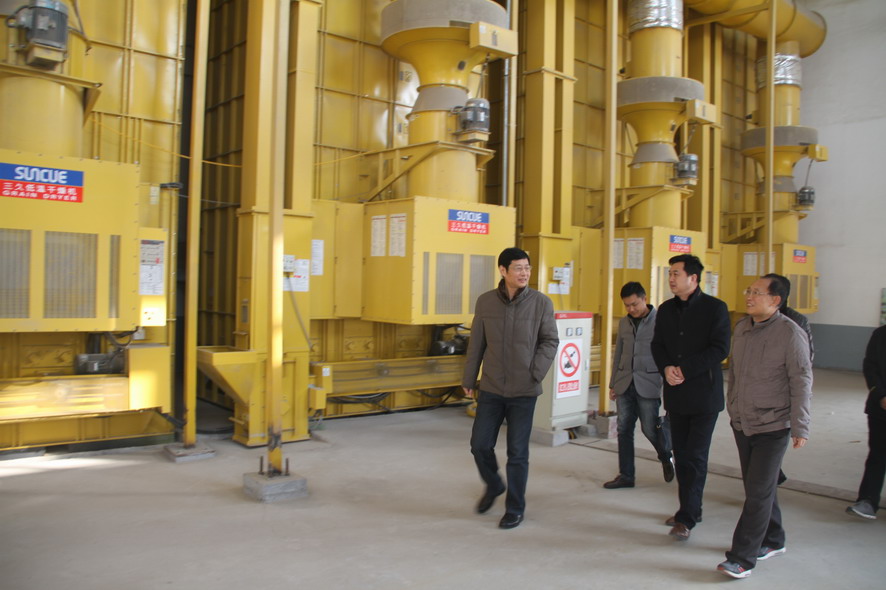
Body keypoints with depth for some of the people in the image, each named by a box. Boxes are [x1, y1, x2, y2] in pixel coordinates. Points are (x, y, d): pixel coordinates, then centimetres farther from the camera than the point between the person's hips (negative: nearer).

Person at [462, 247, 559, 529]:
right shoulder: (485, 302, -2)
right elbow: (476, 344, 4)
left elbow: (550, 341, 0)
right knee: (480, 445, 7)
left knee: (517, 452, 3)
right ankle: (494, 486, 37)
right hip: (491, 389, 2)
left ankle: (515, 509, 22)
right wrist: (468, 380, 8)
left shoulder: (541, 302, -7)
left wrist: (536, 373, -11)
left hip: (523, 391, -2)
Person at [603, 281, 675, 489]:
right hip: (625, 384, 5)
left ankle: (666, 458, 31)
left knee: (650, 428, -1)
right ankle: (626, 476, 16)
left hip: (648, 384, -5)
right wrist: (613, 384, 15)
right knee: (624, 430, 6)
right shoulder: (624, 323, 11)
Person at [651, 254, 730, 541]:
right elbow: (657, 344, 10)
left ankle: (687, 518, 1)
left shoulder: (714, 308, -7)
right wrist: (666, 368, -10)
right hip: (676, 394, 6)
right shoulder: (666, 309, 10)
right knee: (681, 455, 12)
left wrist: (686, 370, -17)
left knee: (695, 456, -4)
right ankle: (691, 508, 26)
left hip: (704, 393, -6)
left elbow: (720, 348, -13)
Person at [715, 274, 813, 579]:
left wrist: (800, 428, -13)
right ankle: (773, 540, 36)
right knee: (757, 486, 17)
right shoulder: (742, 327, 5)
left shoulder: (791, 334, -14)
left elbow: (801, 384, -13)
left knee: (759, 492, -4)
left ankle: (742, 557, 3)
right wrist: (732, 407, 17)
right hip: (742, 424, 6)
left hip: (772, 427, -6)